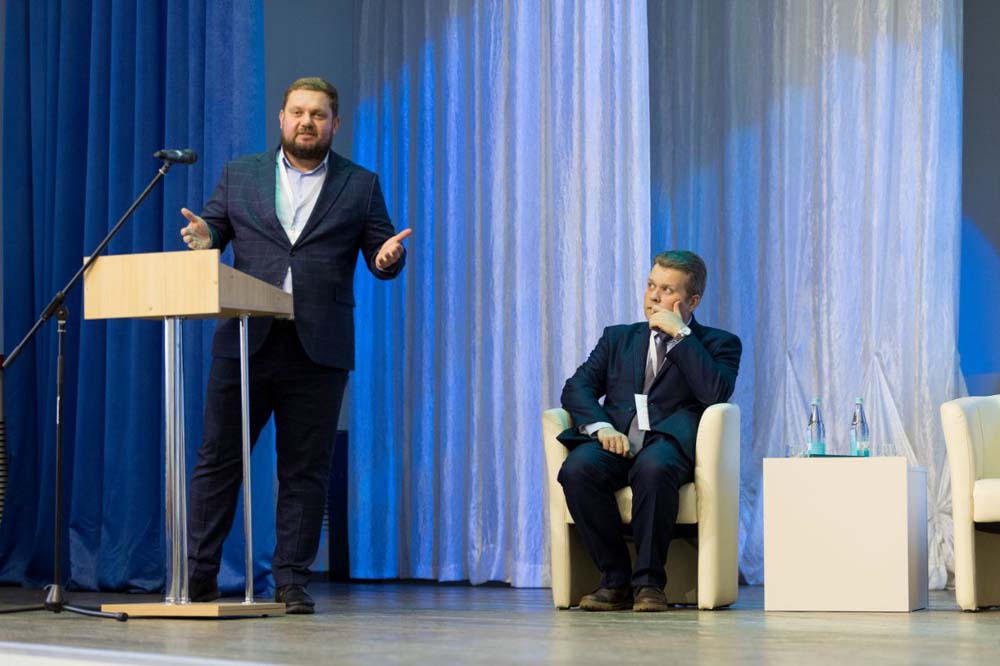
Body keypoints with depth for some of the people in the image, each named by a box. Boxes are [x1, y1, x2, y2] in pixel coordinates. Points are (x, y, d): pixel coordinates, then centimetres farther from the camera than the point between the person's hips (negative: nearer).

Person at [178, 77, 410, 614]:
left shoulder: (360, 186, 9)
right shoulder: (239, 175, 12)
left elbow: (381, 255, 7)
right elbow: (212, 231, 12)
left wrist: (388, 257, -17)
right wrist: (202, 241, -11)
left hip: (318, 349, 0)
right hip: (245, 342, 1)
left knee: (305, 470, 2)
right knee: (218, 459, 2)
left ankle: (291, 582, 9)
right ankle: (197, 576, 9)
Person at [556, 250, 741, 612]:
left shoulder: (719, 344, 15)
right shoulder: (619, 338, 25)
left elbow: (716, 392, -7)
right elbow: (576, 388, 12)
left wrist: (680, 334, -3)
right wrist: (601, 427, -9)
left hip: (668, 443, -3)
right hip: (617, 443, 3)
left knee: (652, 467, -39)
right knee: (577, 468, -31)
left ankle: (648, 581, -25)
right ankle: (615, 580, -18)